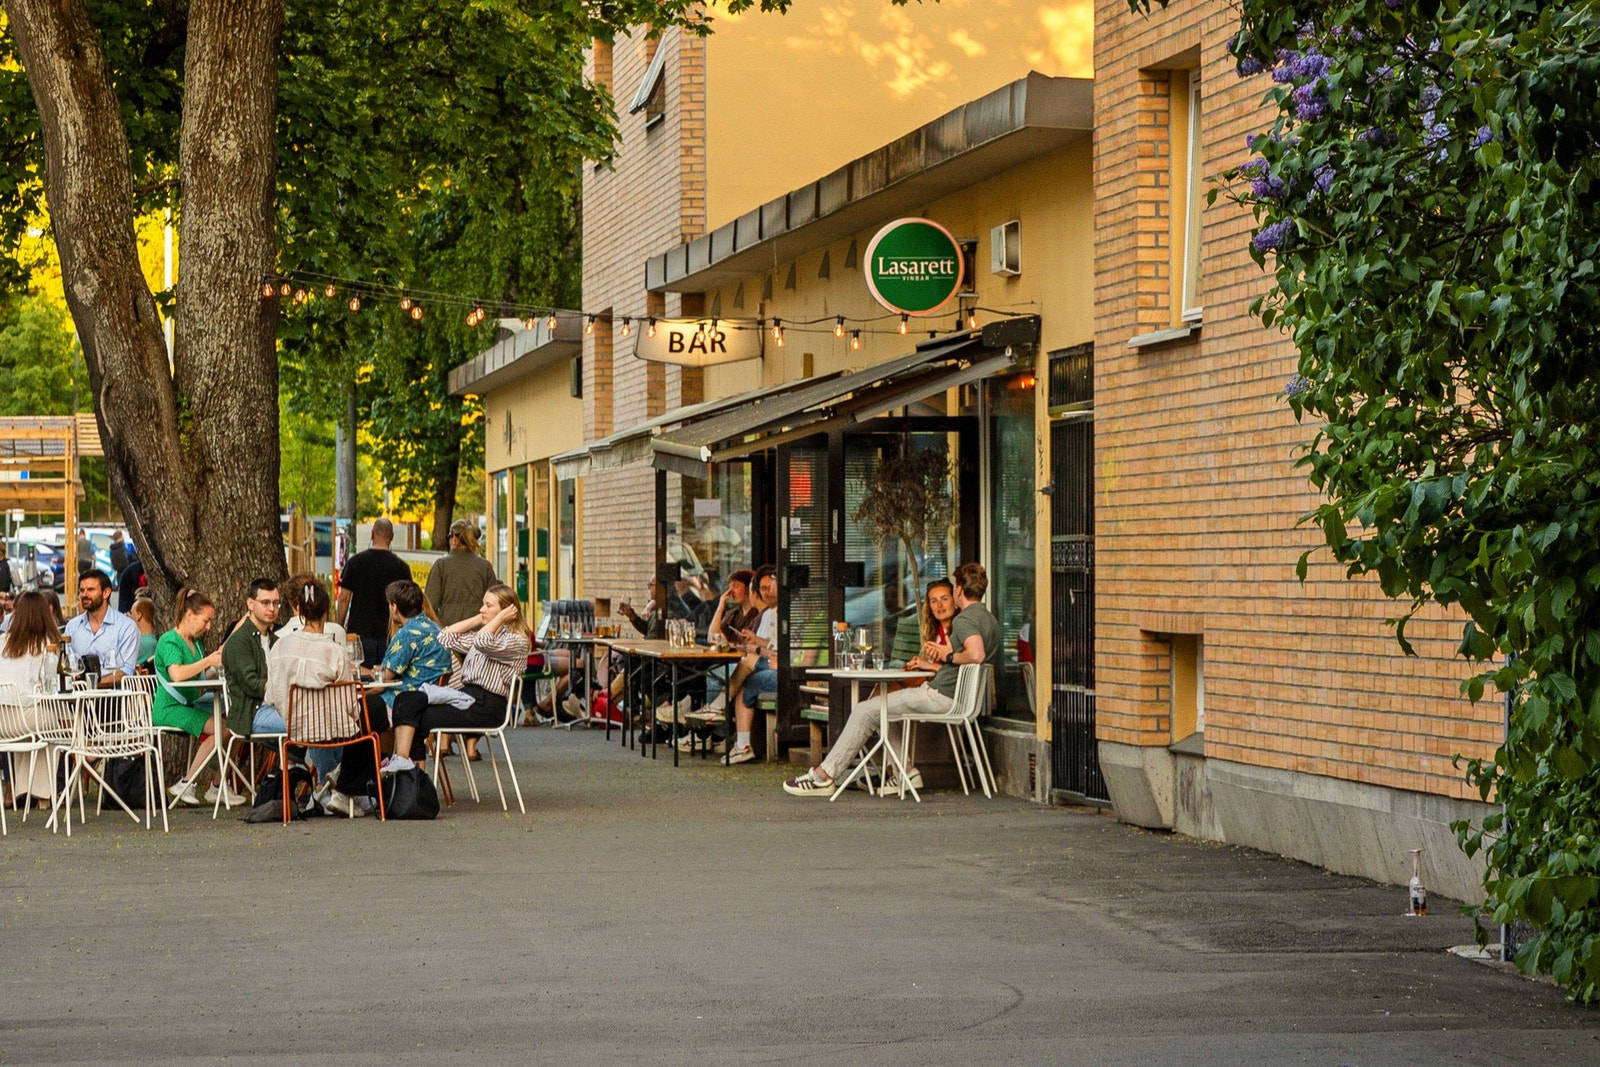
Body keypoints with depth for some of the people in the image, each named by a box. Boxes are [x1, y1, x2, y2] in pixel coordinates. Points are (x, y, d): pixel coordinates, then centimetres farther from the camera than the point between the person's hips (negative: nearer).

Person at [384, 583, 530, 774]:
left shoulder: (518, 641, -5)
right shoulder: (484, 633, 24)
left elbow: (481, 643, -23)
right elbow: (445, 637, 19)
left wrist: (500, 618, -9)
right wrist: (478, 619, 16)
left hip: (486, 705, -8)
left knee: (422, 720, -16)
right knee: (406, 700, -12)